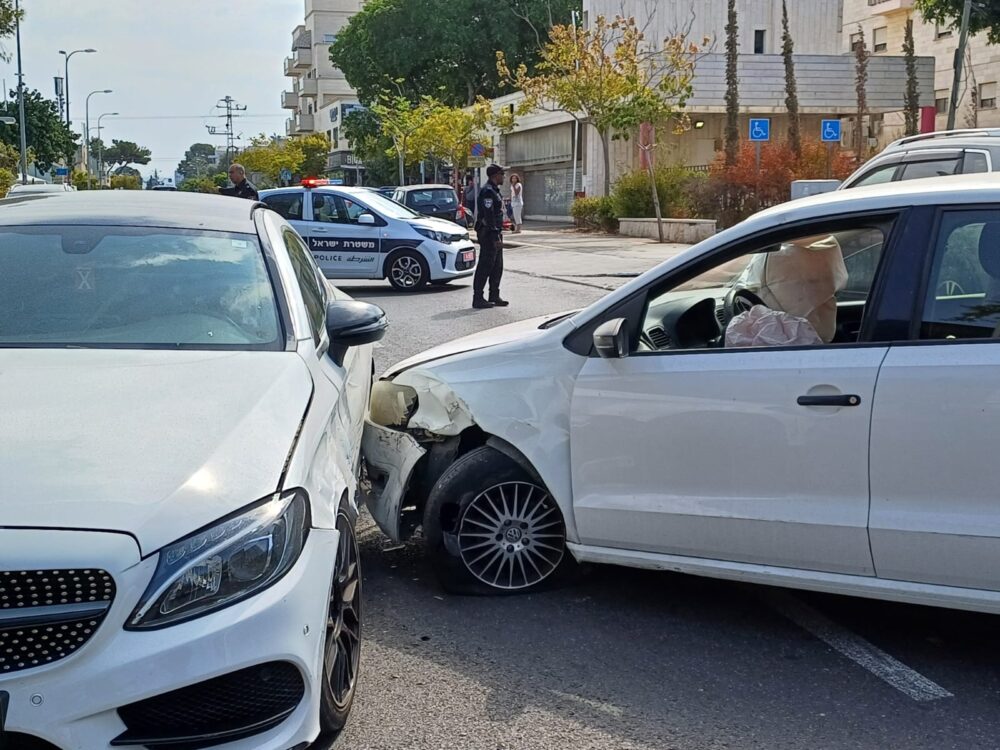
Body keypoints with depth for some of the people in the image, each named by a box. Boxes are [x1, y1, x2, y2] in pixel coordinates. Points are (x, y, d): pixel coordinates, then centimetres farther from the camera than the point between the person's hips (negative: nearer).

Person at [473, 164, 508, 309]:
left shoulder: (494, 191, 17)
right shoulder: (487, 191, -16)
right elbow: (488, 216, -22)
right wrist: (496, 237, -24)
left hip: (495, 233, 10)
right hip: (488, 234, -10)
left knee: (497, 266, 13)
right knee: (485, 266, -8)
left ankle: (494, 296, 21)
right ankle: (478, 298, -5)